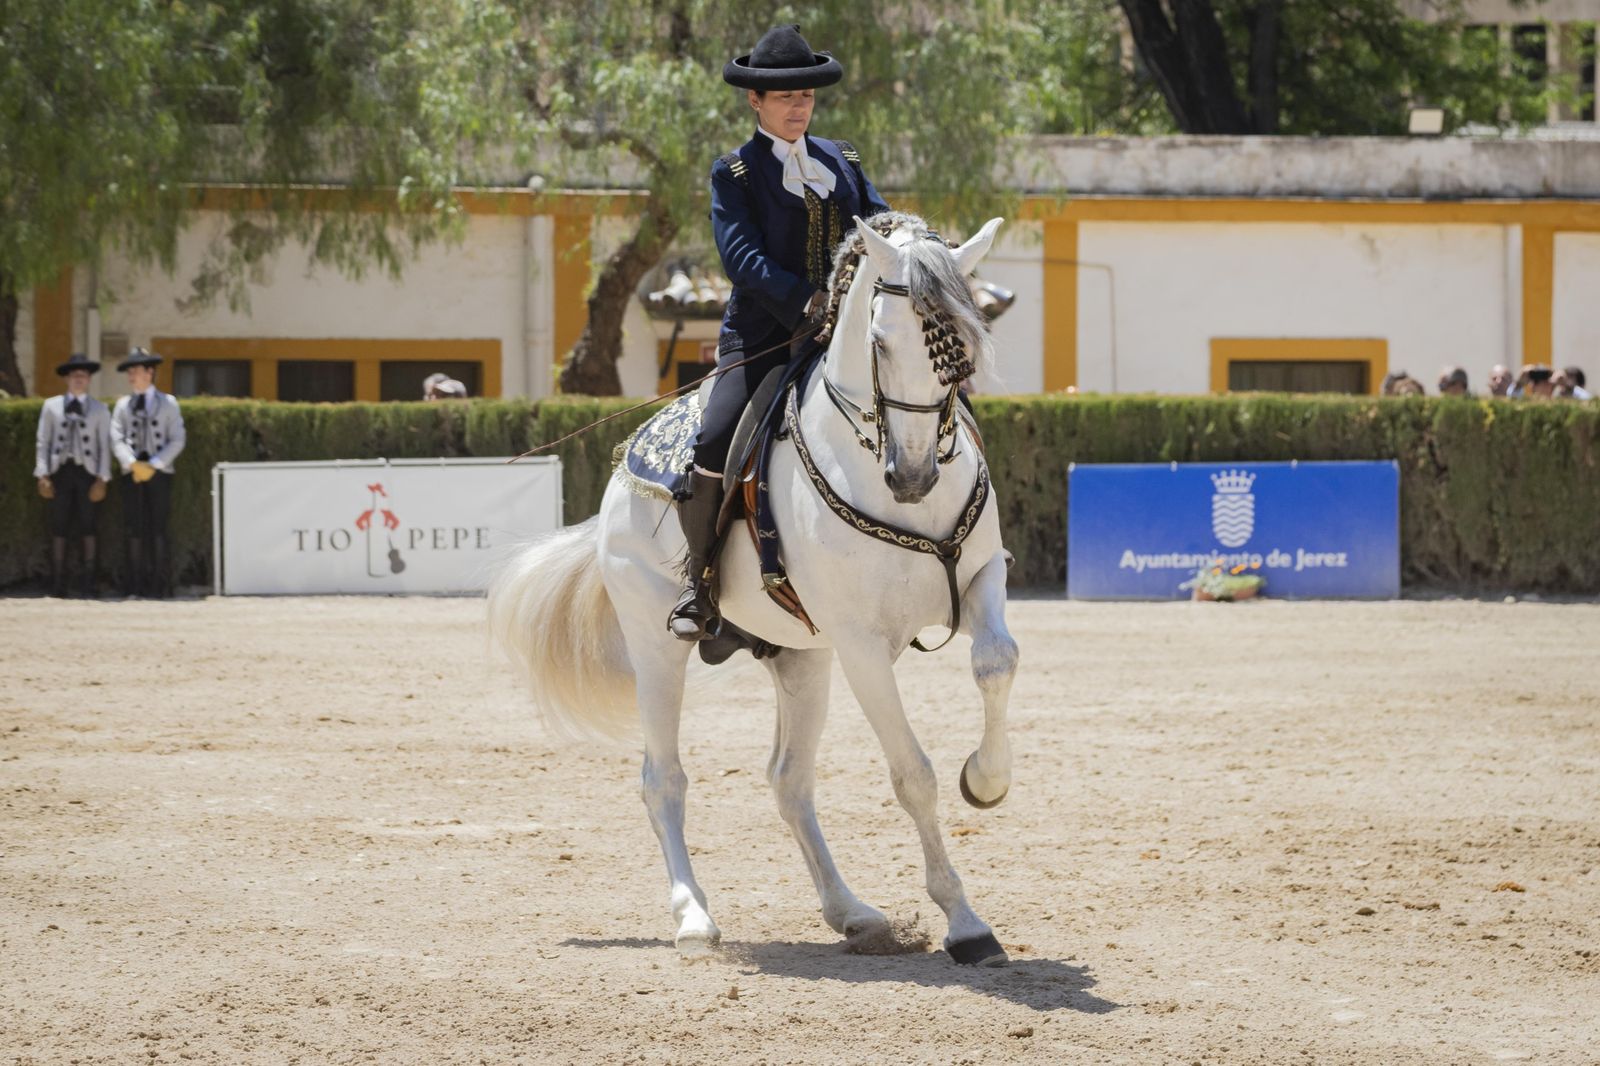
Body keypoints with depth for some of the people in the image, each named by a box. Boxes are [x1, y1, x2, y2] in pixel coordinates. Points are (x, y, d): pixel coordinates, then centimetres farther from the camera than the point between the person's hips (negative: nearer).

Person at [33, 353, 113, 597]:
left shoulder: (99, 410, 9)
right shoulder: (51, 406, 10)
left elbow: (104, 446, 4)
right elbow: (43, 442, 7)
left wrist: (102, 479, -5)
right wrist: (42, 475, -2)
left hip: (87, 472, 0)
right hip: (61, 470, 0)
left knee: (86, 529, -1)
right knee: (59, 529, 0)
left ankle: (86, 586, 2)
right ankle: (58, 584, 3)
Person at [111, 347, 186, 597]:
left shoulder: (168, 403, 7)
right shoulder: (123, 405, 13)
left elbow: (177, 440, 0)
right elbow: (117, 439, 4)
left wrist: (153, 465, -10)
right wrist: (134, 464, -12)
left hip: (159, 472, -2)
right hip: (132, 474, 2)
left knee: (158, 529, -5)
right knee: (135, 529, -1)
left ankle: (161, 585, -3)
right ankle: (136, 584, 0)